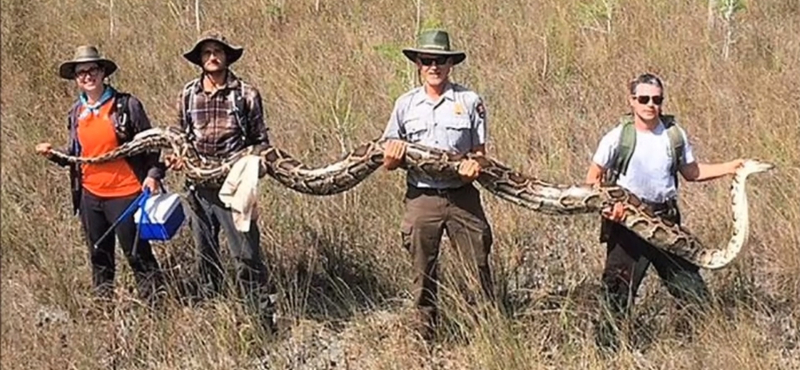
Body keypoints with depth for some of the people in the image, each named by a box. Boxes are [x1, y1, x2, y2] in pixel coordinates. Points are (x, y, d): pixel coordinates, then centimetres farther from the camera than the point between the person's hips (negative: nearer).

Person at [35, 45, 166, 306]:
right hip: (90, 195, 6)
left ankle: (156, 303, 6)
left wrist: (153, 174, -16)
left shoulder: (126, 105, -7)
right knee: (99, 256, 16)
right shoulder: (76, 113, 8)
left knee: (137, 254, -2)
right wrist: (54, 155, -1)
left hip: (125, 194, -6)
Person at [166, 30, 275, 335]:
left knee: (247, 256, -7)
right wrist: (176, 156, -2)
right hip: (199, 187, 4)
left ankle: (264, 320, -3)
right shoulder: (188, 94, 7)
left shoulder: (246, 94, -2)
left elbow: (260, 140, 3)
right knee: (205, 255, 14)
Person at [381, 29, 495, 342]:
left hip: (462, 196, -1)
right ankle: (424, 336, 16)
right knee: (424, 273, 7)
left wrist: (475, 164, -16)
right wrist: (393, 157, -14)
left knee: (478, 266, -2)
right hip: (421, 197, 1)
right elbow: (389, 161, 10)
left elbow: (480, 150, 7)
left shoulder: (470, 101, 2)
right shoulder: (405, 104, 7)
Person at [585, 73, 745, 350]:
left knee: (692, 290, 6)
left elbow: (691, 172, 16)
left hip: (666, 220, 4)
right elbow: (593, 178, 0)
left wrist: (729, 168, 6)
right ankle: (608, 344, 12)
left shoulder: (674, 135, 3)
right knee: (619, 288, -2)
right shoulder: (617, 138, -7)